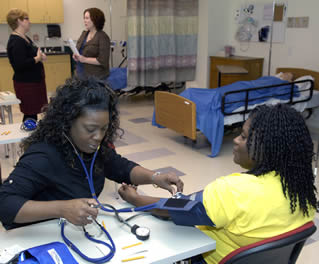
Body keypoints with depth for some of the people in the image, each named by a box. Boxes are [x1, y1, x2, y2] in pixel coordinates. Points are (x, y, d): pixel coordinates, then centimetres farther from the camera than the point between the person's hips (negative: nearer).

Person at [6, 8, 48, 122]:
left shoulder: (24, 38, 13)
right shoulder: (16, 41, -18)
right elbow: (20, 65, -27)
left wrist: (39, 55, 7)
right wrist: (38, 58, -16)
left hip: (34, 81, 10)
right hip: (26, 84, -10)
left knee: (33, 112, 13)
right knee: (30, 114, -4)